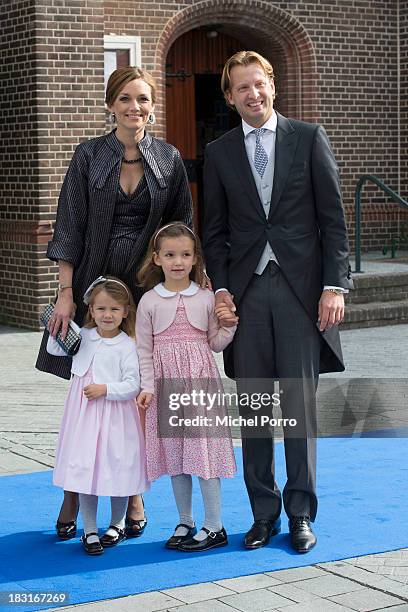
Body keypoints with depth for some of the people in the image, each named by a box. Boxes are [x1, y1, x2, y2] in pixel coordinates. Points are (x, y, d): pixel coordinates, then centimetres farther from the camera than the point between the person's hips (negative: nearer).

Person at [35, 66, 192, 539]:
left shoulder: (169, 160, 5)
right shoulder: (89, 157, 1)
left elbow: (182, 230, 8)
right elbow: (69, 229, -2)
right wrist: (66, 292, -9)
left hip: (150, 289, 1)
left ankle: (131, 494, 18)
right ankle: (74, 494, 12)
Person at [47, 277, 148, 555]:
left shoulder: (126, 346, -8)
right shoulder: (83, 337, 5)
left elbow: (133, 385, -11)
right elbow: (54, 349, 21)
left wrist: (105, 389, -21)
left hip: (115, 416, -3)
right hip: (83, 413, 3)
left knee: (117, 468, 5)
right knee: (85, 469, 3)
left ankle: (117, 524, 27)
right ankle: (89, 531, 14)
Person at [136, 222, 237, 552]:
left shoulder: (207, 298, 2)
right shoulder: (150, 301, 2)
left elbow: (215, 343, 8)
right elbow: (144, 350, 3)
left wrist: (228, 325, -10)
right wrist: (147, 387, -5)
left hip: (201, 380, -1)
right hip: (166, 384, 1)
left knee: (203, 447, -5)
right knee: (174, 452, 8)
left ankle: (214, 527, 4)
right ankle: (185, 523, 21)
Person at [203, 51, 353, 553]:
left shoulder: (309, 137, 5)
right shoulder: (219, 153, 11)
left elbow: (333, 217, 1)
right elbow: (214, 230, 12)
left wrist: (334, 285, -6)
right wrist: (221, 287, -1)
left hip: (300, 288, -2)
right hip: (246, 291, 2)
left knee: (300, 402, 0)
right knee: (253, 407, 5)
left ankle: (301, 514, 10)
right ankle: (263, 512, 14)